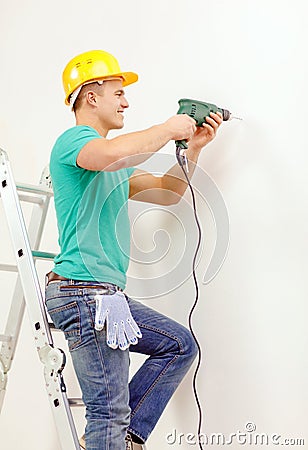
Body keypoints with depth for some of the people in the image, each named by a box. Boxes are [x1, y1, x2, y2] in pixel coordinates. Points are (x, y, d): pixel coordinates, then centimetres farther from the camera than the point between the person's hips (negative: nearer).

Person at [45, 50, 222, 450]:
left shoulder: (115, 169, 23)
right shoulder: (73, 140, -7)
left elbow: (166, 192, 23)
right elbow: (113, 154, -31)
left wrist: (193, 146, 13)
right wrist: (167, 129, -15)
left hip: (107, 295, 10)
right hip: (84, 291, -10)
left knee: (180, 345, 15)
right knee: (110, 410, -4)